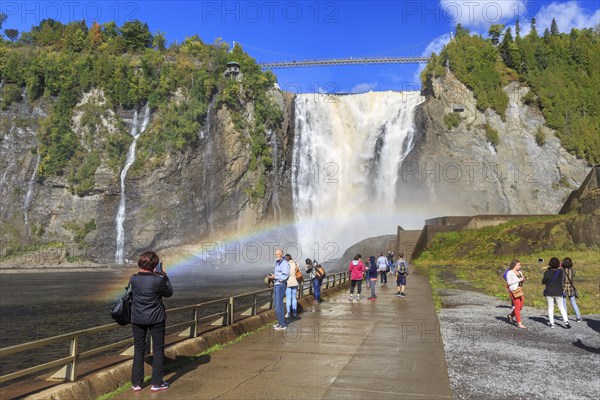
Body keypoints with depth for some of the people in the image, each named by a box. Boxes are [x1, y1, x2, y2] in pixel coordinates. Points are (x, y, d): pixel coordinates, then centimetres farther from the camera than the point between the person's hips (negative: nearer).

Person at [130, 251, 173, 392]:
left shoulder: (133, 279, -8)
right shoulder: (158, 280, -20)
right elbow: (169, 293, -2)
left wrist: (154, 274, 9)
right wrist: (164, 276, 4)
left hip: (138, 319, 4)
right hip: (156, 319, -3)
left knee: (139, 349, 14)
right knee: (158, 349, 9)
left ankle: (136, 383, 19)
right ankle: (157, 383, 14)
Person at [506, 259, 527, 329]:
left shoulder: (519, 272, 12)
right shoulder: (510, 273, -11)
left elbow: (521, 281, 19)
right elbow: (509, 282, -18)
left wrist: (524, 279, -3)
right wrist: (519, 279, -19)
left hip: (520, 291, 8)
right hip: (513, 291, -8)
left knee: (520, 307, 10)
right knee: (517, 307, -8)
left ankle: (511, 315, 32)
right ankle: (519, 323, -3)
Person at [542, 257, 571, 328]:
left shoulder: (547, 272, -11)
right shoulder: (560, 272, -8)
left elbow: (543, 282, -4)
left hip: (549, 292, -1)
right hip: (558, 293, 1)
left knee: (550, 307, 8)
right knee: (561, 307, 10)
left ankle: (551, 323, 8)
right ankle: (566, 321, -3)